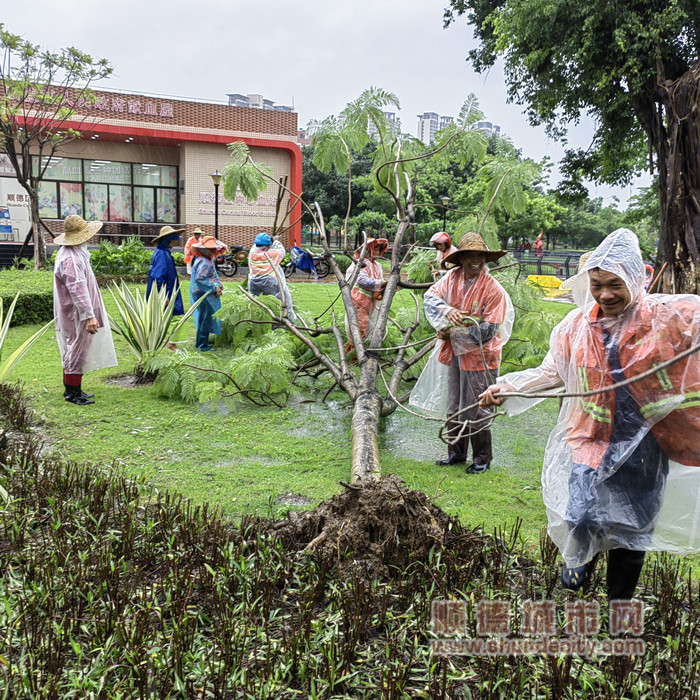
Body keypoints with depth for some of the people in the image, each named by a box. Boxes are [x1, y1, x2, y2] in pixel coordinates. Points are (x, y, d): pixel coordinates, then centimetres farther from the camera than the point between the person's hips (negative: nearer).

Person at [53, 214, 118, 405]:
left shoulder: (76, 254, 12)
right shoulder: (71, 259, -22)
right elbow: (78, 289, -28)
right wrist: (89, 316, -31)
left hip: (73, 315, 11)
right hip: (77, 315, -11)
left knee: (73, 351, 17)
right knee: (77, 351, -3)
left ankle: (72, 389, 26)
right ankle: (72, 392, 5)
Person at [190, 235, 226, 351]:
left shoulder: (207, 261, 14)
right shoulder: (205, 263, -20)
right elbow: (200, 279, -27)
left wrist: (218, 283, 6)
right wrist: (214, 287, -22)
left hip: (207, 295, 11)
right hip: (204, 296, -11)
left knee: (206, 320, 17)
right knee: (205, 319, -3)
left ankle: (202, 343, 27)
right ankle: (202, 345, 4)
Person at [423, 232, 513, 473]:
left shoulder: (493, 289, -17)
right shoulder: (453, 277, -1)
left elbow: (487, 331, -19)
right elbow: (430, 296, -5)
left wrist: (451, 331, -16)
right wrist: (447, 310, -25)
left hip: (479, 357, -6)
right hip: (455, 353, 6)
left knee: (474, 411, 1)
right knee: (454, 409, 17)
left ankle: (482, 458, 21)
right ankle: (456, 453, 34)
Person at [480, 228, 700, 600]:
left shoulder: (669, 315, -9)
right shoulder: (576, 325, -1)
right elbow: (551, 372, 8)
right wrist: (506, 387, -1)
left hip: (645, 443, -1)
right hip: (592, 440, 1)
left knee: (633, 527, 11)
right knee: (580, 517, -5)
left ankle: (620, 600, 37)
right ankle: (581, 558, 35)